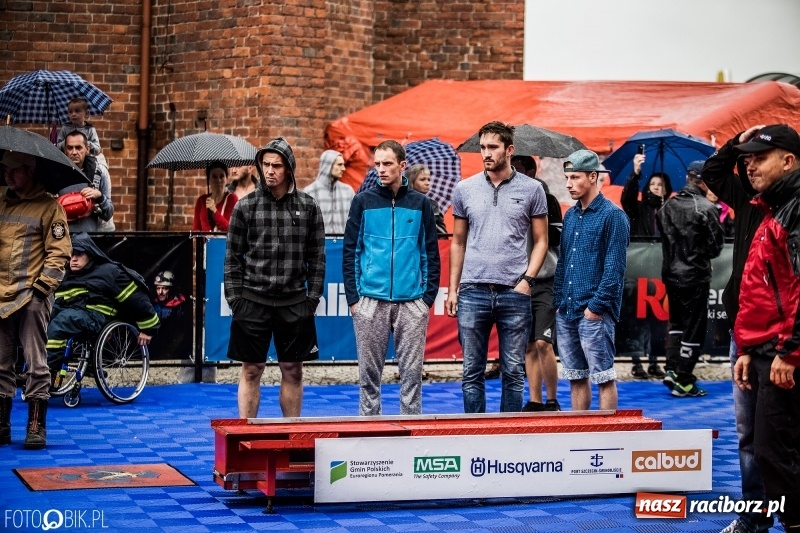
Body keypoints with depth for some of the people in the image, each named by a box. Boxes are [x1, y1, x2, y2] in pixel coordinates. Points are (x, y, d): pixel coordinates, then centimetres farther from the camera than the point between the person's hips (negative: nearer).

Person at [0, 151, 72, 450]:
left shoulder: (48, 206, -1)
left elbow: (59, 251, -7)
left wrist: (42, 285, -14)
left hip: (31, 297, -6)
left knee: (36, 365, -3)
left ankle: (36, 428, 1)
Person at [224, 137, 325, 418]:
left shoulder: (308, 207, 3)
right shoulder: (245, 206, 0)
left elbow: (317, 257, 6)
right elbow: (233, 257, 3)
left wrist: (312, 298, 0)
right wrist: (234, 299, -3)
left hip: (294, 303, 1)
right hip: (253, 301, -1)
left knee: (292, 372, 7)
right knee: (251, 371, 3)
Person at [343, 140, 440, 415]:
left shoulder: (421, 203, 6)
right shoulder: (363, 201, 4)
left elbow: (431, 253, 8)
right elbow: (350, 252, 4)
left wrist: (429, 297, 1)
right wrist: (352, 297, -3)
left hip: (412, 303, 0)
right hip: (370, 301, 0)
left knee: (412, 372, 3)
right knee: (369, 372, 5)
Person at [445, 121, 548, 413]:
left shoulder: (531, 189, 2)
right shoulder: (465, 189, 7)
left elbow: (541, 240, 6)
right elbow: (458, 242, 12)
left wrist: (527, 279, -6)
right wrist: (452, 289, 8)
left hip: (514, 293, -1)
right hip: (473, 291, 1)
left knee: (514, 373, 4)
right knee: (472, 372, 5)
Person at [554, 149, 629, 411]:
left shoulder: (612, 216, -7)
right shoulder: (570, 216, 15)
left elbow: (614, 267, -12)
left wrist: (596, 306, -16)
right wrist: (558, 302, 11)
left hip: (594, 313, -7)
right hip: (566, 312, 7)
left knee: (604, 377, -2)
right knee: (576, 377, 11)